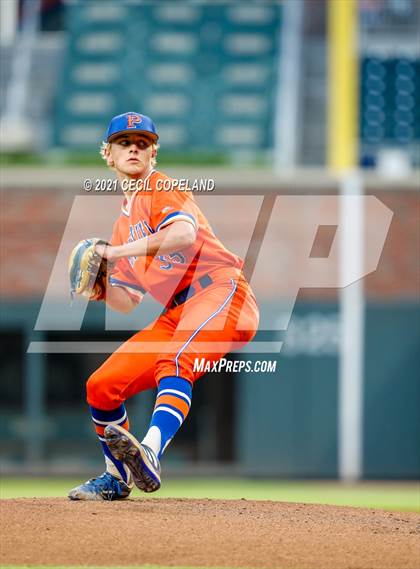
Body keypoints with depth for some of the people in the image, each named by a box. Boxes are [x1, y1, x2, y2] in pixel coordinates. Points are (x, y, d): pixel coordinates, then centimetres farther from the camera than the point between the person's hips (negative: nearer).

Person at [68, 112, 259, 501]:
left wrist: (117, 252, -19)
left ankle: (149, 455, -58)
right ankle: (117, 477, 26)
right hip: (176, 315, 8)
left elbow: (185, 234, -23)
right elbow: (128, 302, 25)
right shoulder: (124, 223, 24)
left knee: (173, 362, -37)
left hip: (220, 290, -8)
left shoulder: (160, 189, 0)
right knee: (101, 386, 6)